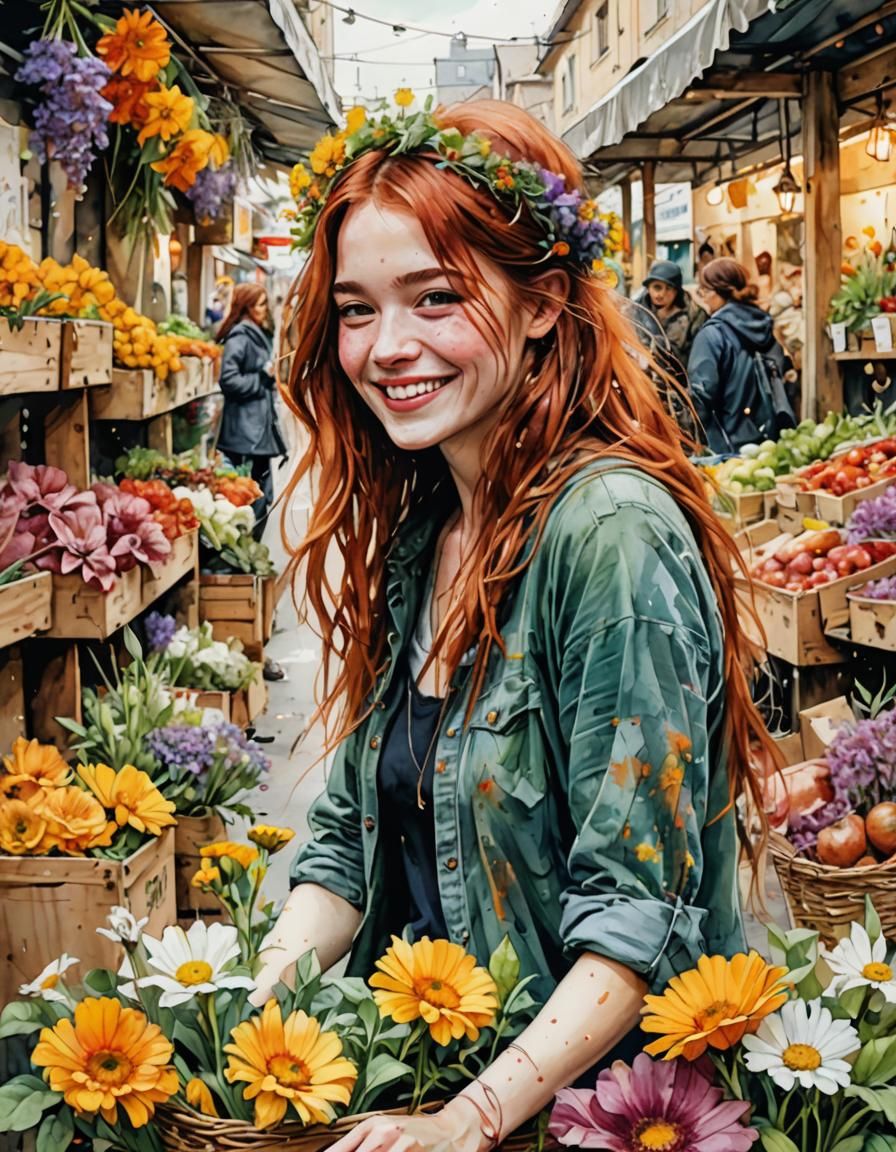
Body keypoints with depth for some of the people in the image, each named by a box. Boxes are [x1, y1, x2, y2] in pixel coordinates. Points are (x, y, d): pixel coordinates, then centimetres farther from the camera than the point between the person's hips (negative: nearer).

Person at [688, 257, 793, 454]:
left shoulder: (712, 334, -11)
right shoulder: (766, 327, 11)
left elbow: (702, 394, -16)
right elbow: (783, 380, 17)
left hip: (729, 446, -7)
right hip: (770, 441, 7)